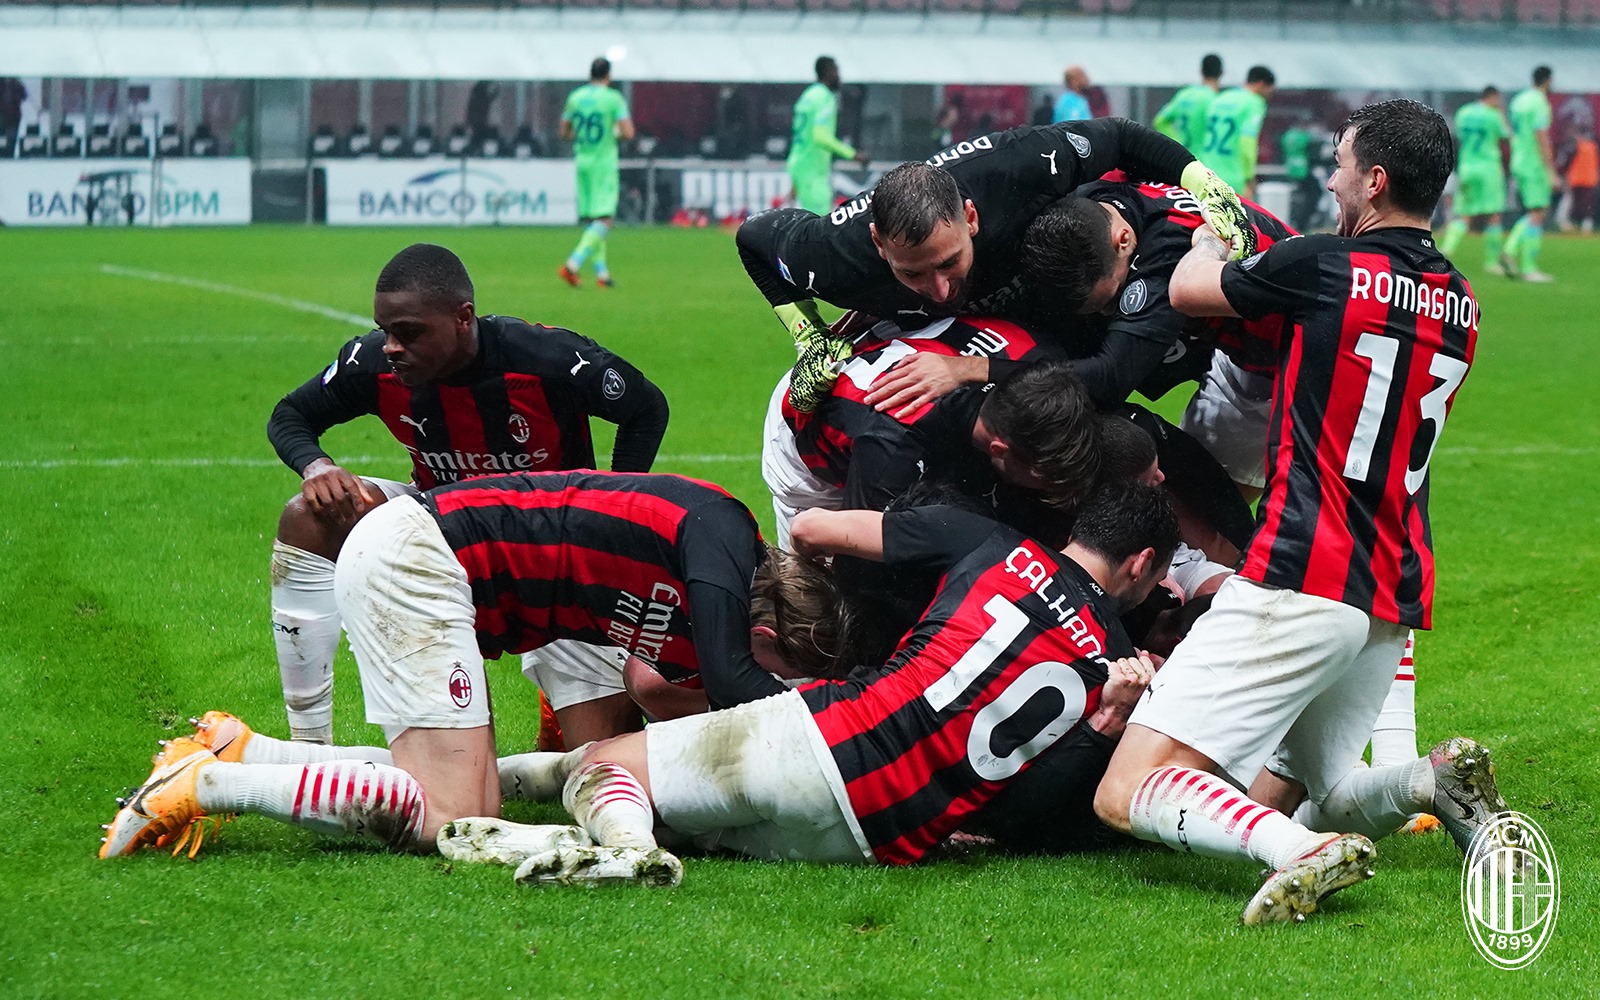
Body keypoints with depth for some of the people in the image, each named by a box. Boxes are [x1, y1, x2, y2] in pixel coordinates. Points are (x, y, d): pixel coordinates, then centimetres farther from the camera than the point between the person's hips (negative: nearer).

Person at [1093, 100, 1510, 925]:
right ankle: (1434, 782, -7)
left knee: (1128, 795, -11)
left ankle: (1301, 853, -36)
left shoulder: (1325, 267, -8)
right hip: (1394, 604, 8)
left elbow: (1187, 291, 9)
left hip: (1298, 583, -8)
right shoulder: (1460, 306, 13)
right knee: (1276, 801, 19)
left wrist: (1211, 234, 32)